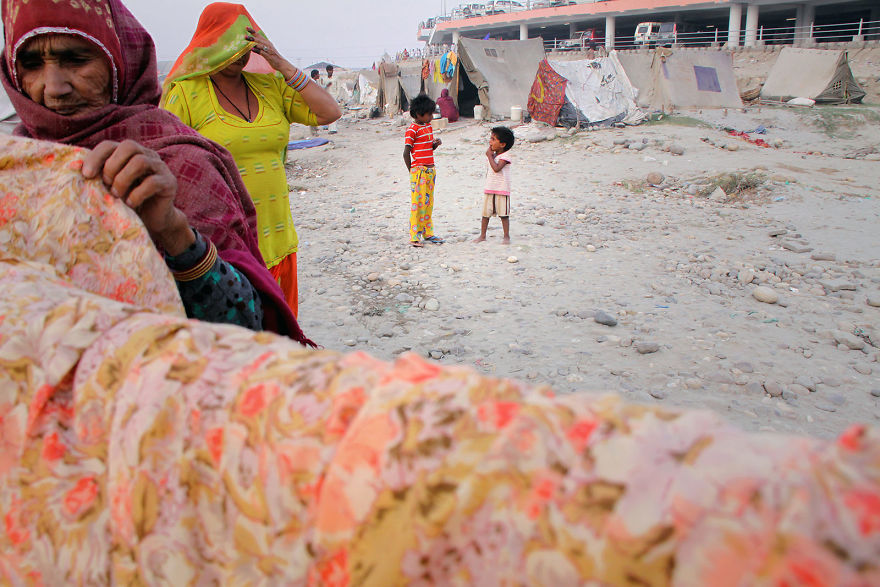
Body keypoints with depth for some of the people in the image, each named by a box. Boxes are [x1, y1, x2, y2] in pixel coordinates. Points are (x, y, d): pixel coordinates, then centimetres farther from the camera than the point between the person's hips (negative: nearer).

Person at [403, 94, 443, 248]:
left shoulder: (429, 127, 14)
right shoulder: (412, 130, -11)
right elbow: (406, 152, -11)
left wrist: (436, 144, 2)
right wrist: (412, 171, -7)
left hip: (430, 170, 8)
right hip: (418, 170, -8)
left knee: (428, 202, 12)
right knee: (418, 202, -7)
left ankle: (428, 233, 21)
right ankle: (414, 237, -2)